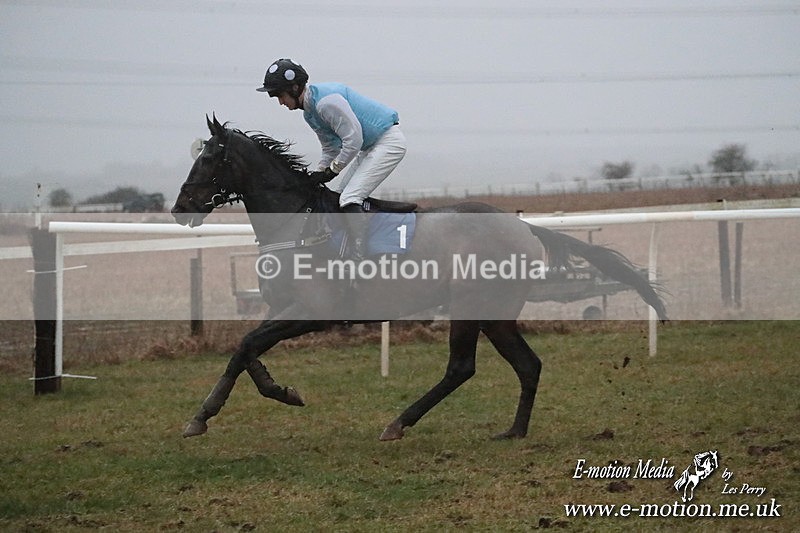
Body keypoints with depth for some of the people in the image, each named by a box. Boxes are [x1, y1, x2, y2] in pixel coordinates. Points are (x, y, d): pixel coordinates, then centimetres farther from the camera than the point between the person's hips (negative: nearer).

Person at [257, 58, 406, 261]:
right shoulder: (309, 111, 9)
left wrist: (331, 171, -16)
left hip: (389, 141, -11)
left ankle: (358, 258, -21)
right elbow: (331, 148, 16)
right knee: (337, 197, 13)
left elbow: (353, 140, -25)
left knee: (349, 199, -19)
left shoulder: (326, 101, -24)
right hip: (369, 146, 11)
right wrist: (318, 173, 1)